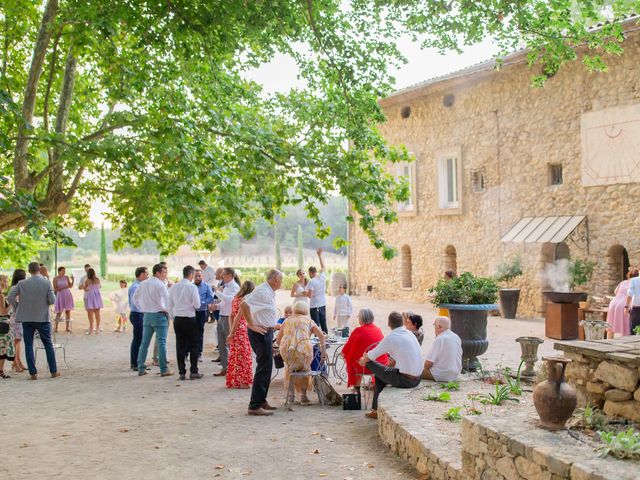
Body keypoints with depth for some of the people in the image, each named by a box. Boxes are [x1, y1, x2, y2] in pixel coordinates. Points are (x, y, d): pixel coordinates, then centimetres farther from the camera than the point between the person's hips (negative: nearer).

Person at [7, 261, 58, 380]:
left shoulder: (22, 284, -5)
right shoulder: (47, 283, -8)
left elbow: (10, 297, -8)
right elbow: (52, 300, -10)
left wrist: (17, 309, 6)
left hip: (26, 318, 0)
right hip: (43, 318, 0)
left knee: (28, 345, 7)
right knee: (48, 344, 11)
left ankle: (33, 373, 4)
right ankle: (54, 371, 13)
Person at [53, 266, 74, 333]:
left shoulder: (66, 277, 5)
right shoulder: (55, 279, -5)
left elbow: (70, 286, 9)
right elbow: (55, 289, -10)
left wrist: (72, 280, -5)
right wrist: (64, 287, -18)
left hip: (67, 295, 3)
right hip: (60, 296, -3)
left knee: (68, 311, 2)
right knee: (59, 312, -1)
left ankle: (67, 327, 8)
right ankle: (56, 327, 7)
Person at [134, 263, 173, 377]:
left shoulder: (143, 284, 9)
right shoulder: (160, 285, -12)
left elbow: (135, 298, 16)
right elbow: (167, 300, -13)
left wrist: (143, 308, 17)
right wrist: (167, 311, 1)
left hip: (147, 315, 6)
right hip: (159, 315, -6)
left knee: (144, 342, 10)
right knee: (161, 343, -4)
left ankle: (141, 368, 13)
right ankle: (163, 369, -3)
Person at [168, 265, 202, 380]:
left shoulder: (174, 287, 4)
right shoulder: (192, 287, -11)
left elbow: (170, 305, 9)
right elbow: (197, 305, -11)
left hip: (177, 319, 4)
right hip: (190, 319, -4)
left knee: (180, 346, 8)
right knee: (193, 345, 6)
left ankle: (181, 372, 9)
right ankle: (193, 372, 5)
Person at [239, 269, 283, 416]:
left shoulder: (269, 292, 13)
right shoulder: (262, 292, -18)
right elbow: (244, 305, -29)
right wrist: (252, 325, -24)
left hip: (266, 331, 11)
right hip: (260, 332, -11)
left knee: (266, 367, 18)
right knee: (264, 368, -9)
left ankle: (261, 401, 28)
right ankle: (255, 406, -7)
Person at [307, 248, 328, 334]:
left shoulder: (311, 282, -15)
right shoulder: (323, 277, 2)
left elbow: (310, 295, -19)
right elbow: (323, 267, 19)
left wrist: (305, 293, 3)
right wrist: (320, 255, 26)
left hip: (314, 306, -6)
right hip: (323, 305, 6)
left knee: (316, 325, -3)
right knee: (323, 324, 14)